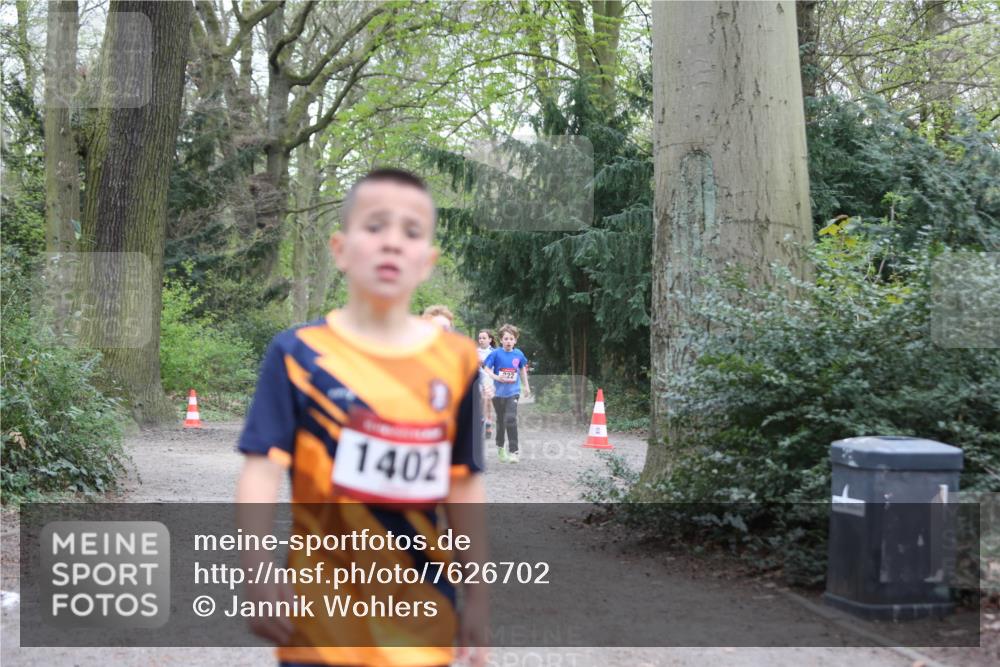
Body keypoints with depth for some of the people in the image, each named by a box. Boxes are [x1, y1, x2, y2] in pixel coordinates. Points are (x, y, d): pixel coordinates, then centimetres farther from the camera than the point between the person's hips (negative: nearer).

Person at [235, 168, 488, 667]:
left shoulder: (456, 360, 1)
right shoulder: (298, 354, -6)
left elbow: (464, 484, 7)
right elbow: (263, 468, -9)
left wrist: (476, 594, 9)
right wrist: (259, 571, -20)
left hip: (419, 616, 2)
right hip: (323, 612, -2)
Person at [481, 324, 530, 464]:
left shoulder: (518, 354, 0)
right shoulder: (496, 353, -7)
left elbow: (523, 369, 17)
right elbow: (487, 369, -6)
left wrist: (526, 386, 21)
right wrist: (496, 377, -23)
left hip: (513, 392, 0)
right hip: (499, 392, 0)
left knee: (510, 419, -16)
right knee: (501, 421, 14)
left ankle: (514, 451, -12)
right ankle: (500, 446, 37)